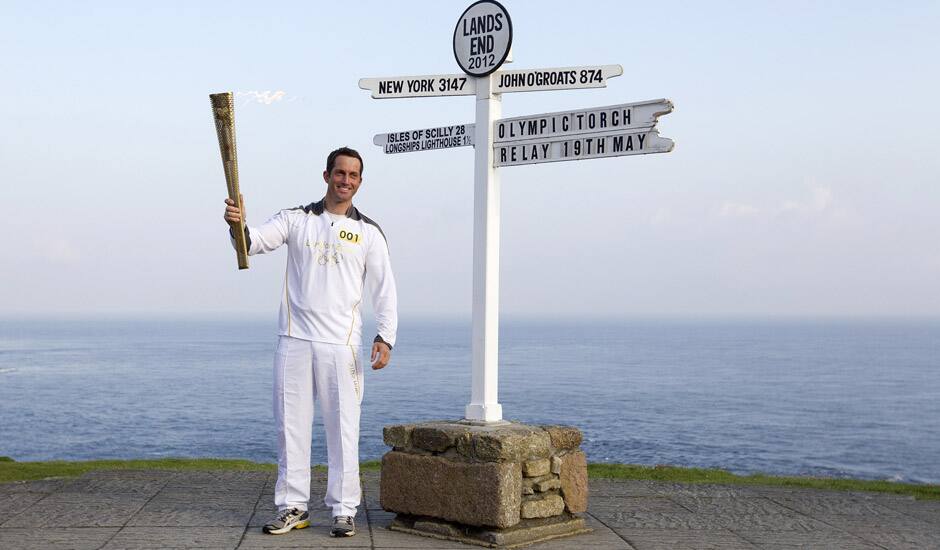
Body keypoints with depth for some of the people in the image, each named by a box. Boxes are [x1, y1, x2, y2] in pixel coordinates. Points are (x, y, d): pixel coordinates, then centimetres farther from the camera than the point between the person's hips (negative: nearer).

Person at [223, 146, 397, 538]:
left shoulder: (369, 233, 7)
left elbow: (385, 289, 4)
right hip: (294, 342, 1)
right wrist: (237, 226, -29)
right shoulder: (296, 220, 8)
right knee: (291, 425, 6)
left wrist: (385, 336, -8)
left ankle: (344, 510, 10)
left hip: (341, 344, -1)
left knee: (343, 428, 1)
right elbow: (256, 241, -6)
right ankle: (293, 508, 16)